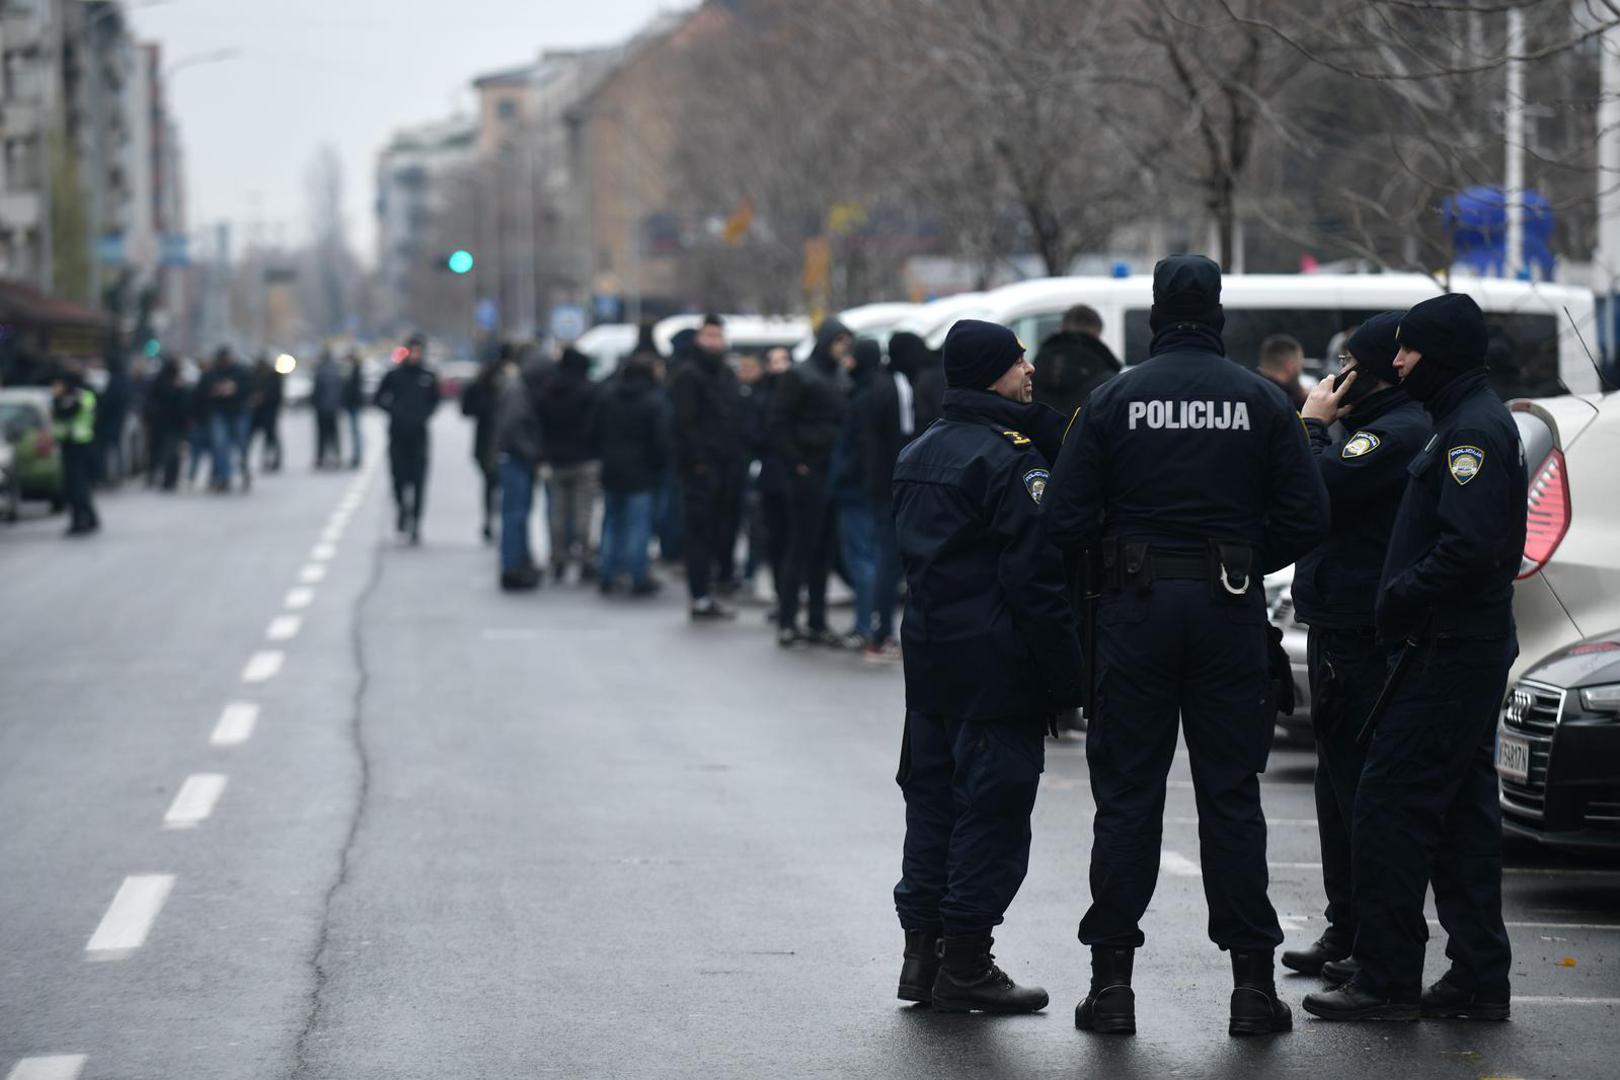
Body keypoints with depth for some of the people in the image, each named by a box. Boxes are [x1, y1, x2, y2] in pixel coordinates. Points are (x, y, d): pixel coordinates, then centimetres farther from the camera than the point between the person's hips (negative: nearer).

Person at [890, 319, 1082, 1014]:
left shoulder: (917, 455, 14)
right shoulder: (1010, 459, -15)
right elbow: (1036, 578, -18)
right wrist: (1065, 676, -15)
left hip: (928, 655, 9)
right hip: (996, 662, -9)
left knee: (932, 796, 13)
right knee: (991, 807, -3)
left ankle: (922, 953, 17)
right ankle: (965, 965, -2)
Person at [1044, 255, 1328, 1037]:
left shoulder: (1113, 400, -3)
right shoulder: (1261, 401, 0)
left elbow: (1065, 519, -6)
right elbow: (1306, 517, -3)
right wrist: (1245, 563, 12)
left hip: (1136, 610, 0)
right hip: (1230, 614, 0)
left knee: (1126, 795, 5)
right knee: (1231, 796, 5)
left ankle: (1111, 979, 4)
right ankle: (1252, 980, 4)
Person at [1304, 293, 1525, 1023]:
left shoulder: (1472, 430, -15)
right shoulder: (1475, 421, 18)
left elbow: (1468, 546, -25)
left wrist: (1402, 601, -16)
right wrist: (1402, 600, 12)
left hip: (1449, 654, -11)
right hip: (1474, 646, 11)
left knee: (1390, 806, -9)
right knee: (1462, 811, 12)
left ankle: (1387, 980, -8)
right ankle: (1478, 979, 17)